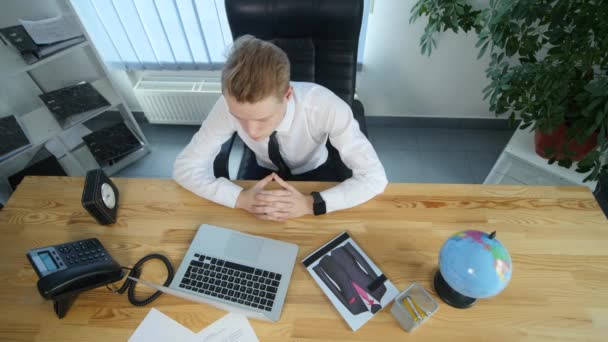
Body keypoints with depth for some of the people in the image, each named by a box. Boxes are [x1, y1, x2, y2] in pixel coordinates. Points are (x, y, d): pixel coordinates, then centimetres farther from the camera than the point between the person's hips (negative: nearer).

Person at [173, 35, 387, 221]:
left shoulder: (323, 106, -36)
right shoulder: (230, 106, -30)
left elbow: (375, 177, -32)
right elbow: (185, 167, -22)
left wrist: (310, 204, -42)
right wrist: (241, 198, -36)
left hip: (315, 174, 0)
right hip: (266, 175, 1)